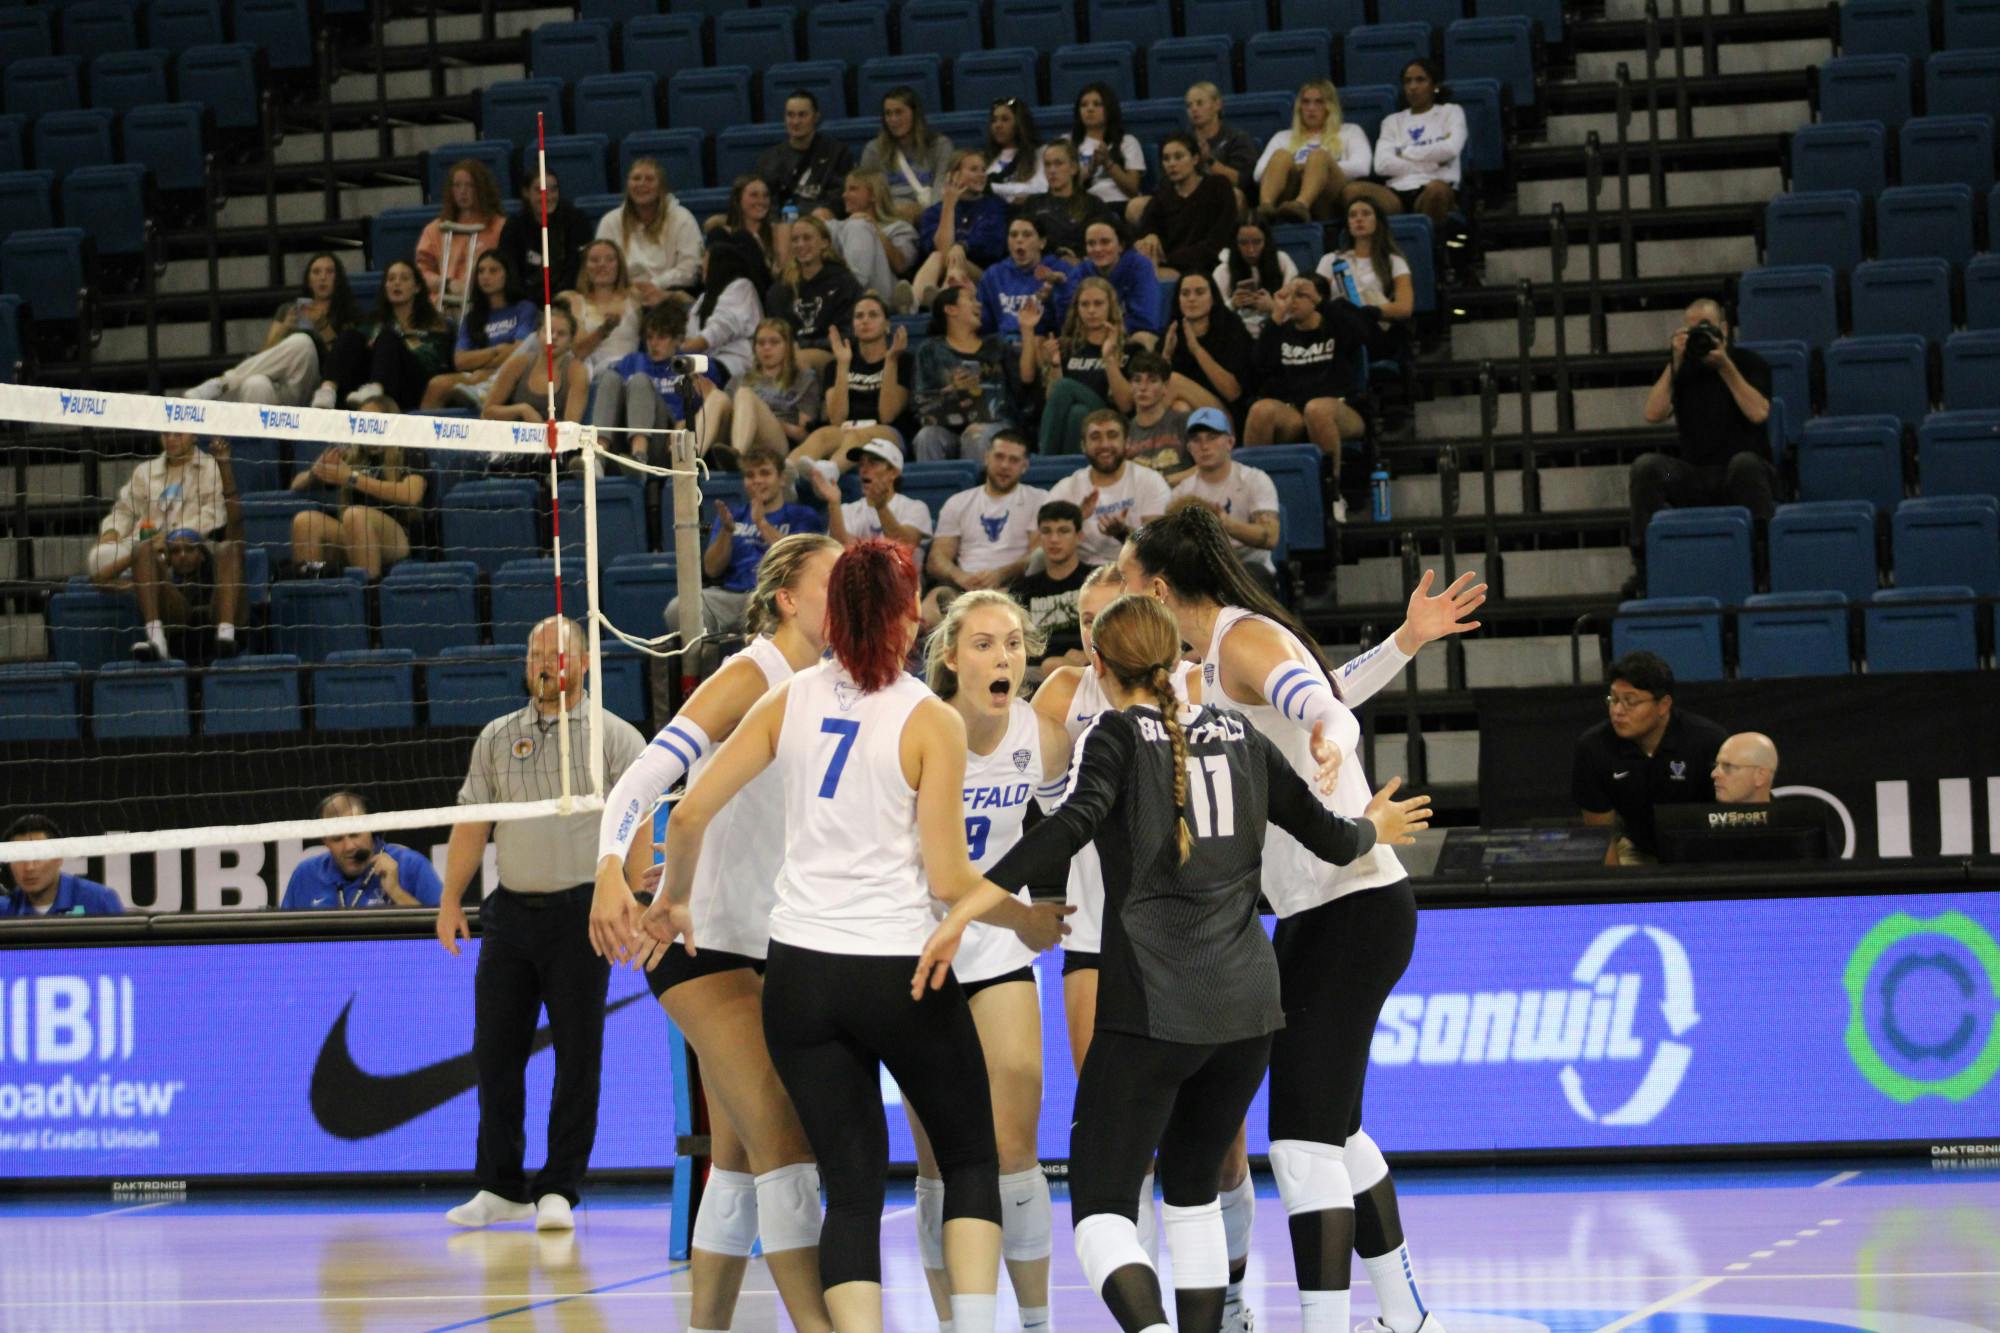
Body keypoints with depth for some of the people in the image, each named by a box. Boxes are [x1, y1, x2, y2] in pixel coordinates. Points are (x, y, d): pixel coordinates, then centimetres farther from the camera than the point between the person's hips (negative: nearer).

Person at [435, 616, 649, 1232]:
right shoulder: (497, 737, 12)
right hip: (510, 909, 4)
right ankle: (500, 1187, 13)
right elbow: (473, 821, 13)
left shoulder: (615, 738, 1)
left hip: (581, 911, -4)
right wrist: (451, 898, 7)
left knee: (577, 1056, -2)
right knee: (495, 1049, 4)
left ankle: (558, 1190, 5)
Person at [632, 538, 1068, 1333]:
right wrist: (1030, 922, 8)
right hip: (900, 973, -3)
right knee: (971, 1159, 14)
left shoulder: (792, 700, 2)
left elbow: (689, 814, 2)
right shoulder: (932, 722, -9)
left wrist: (670, 902, 19)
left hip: (800, 974, 3)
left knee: (853, 1187, 7)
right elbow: (949, 881, -10)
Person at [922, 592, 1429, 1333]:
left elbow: (1074, 824, -19)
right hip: (1247, 1005, 5)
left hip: (1152, 1012, -5)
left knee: (1102, 1209, -7)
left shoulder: (1116, 736, 0)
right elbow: (1330, 838, 19)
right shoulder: (1237, 736, 14)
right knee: (1193, 1190, 23)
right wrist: (1373, 829, 42)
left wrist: (964, 910, -25)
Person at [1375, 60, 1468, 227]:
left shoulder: (1451, 112, 19)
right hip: (1398, 191, 1)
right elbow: (1382, 164, 6)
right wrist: (1432, 164, 0)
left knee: (1436, 189, -41)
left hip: (1438, 187, -1)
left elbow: (1451, 149, -2)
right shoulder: (1392, 121, 25)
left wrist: (1405, 153, 6)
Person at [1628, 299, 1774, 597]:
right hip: (1692, 477, 2)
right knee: (1646, 466, -27)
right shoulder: (1680, 369, 13)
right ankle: (1645, 566, -28)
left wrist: (1725, 366, -11)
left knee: (1745, 462, -38)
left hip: (1741, 472, -2)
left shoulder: (1750, 363, 6)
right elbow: (1653, 415, -3)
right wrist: (1676, 363, -6)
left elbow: (1758, 413, -11)